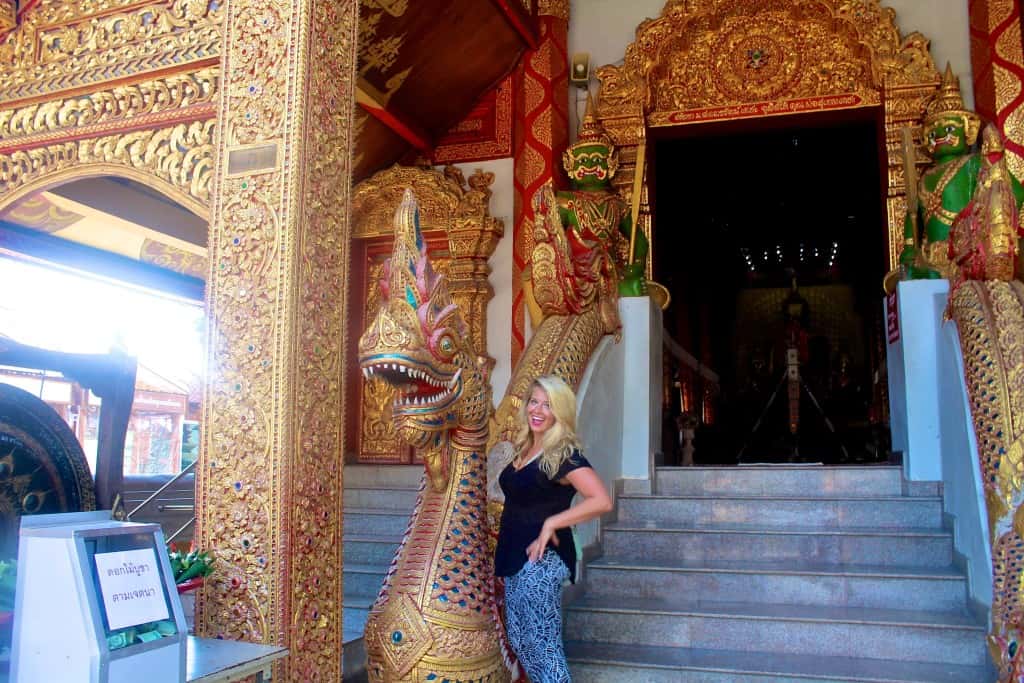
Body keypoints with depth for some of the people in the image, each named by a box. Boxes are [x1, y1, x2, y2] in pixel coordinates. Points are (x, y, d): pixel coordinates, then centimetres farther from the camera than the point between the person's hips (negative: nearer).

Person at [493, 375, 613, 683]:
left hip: (542, 559, -9)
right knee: (519, 641, 17)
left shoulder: (564, 455, -15)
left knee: (542, 645, -4)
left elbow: (602, 501, -26)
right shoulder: (524, 450, 10)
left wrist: (551, 523, -23)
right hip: (516, 557, 9)